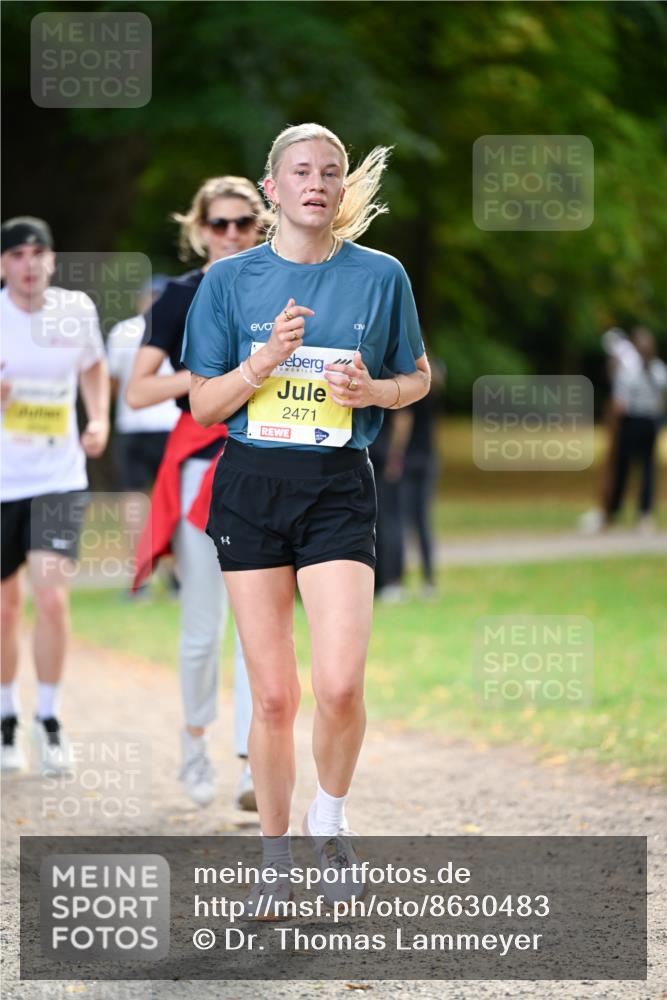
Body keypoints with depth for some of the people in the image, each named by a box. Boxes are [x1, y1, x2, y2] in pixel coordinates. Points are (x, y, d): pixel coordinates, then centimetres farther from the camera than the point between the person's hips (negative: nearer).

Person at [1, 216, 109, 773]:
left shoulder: (77, 309, -1)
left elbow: (94, 366, 18)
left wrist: (99, 419, 1)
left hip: (61, 480, 0)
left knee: (52, 597, -13)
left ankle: (50, 720, 3)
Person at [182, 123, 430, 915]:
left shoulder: (380, 276, 3)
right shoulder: (231, 279, 3)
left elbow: (417, 378, 15)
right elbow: (203, 405, 3)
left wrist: (369, 389, -7)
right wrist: (265, 361, -14)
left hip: (339, 489, 0)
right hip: (251, 485, 1)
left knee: (340, 685, -15)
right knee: (273, 694, 2)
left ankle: (330, 815, 14)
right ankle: (275, 855, 18)